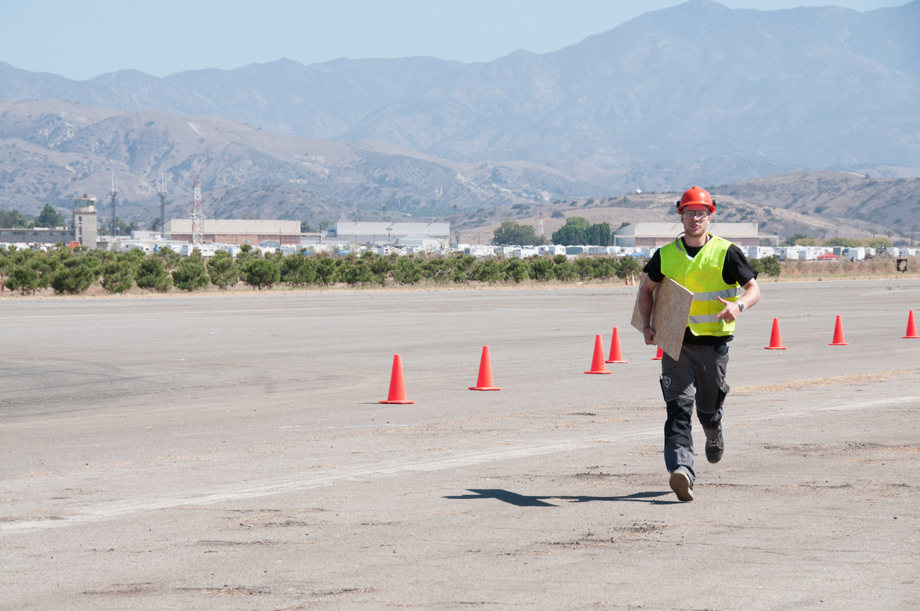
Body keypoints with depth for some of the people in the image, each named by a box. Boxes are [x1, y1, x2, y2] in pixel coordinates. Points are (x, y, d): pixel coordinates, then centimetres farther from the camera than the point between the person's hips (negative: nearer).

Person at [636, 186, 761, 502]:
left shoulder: (725, 253, -1)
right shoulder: (665, 255, 6)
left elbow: (754, 289, -1)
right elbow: (646, 289, 19)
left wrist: (738, 305, -24)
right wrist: (647, 325, 3)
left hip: (713, 342, -1)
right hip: (675, 341, 1)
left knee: (708, 407, 10)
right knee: (678, 407, -14)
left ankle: (714, 438, 47)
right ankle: (681, 471, -28)